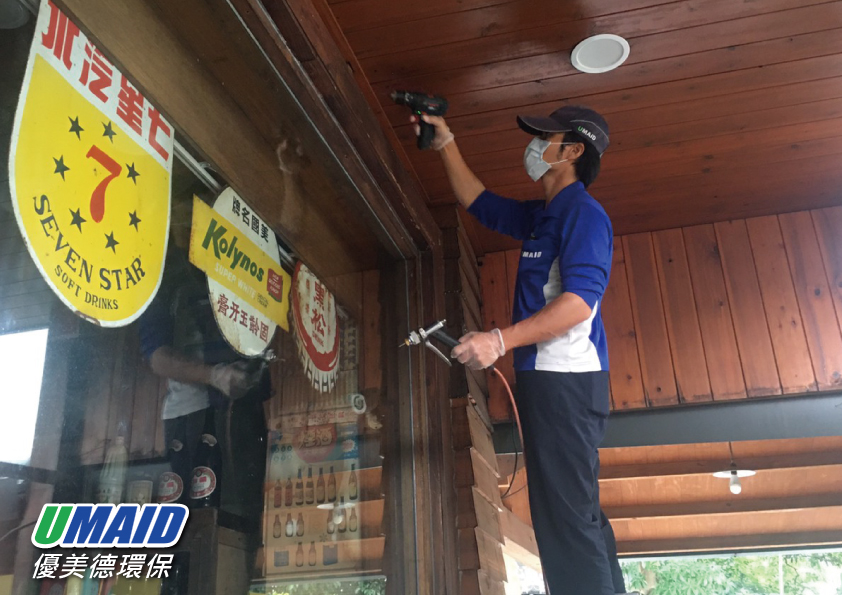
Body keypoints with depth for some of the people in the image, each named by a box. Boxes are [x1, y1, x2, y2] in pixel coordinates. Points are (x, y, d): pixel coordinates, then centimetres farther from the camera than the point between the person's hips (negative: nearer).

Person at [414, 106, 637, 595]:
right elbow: (478, 202, 34)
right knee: (579, 516, 12)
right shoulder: (542, 217, 22)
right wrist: (447, 143, 30)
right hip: (547, 379, 10)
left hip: (566, 379, -10)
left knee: (568, 518, -13)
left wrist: (501, 340, -25)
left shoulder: (583, 212, -7)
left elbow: (581, 299, -20)